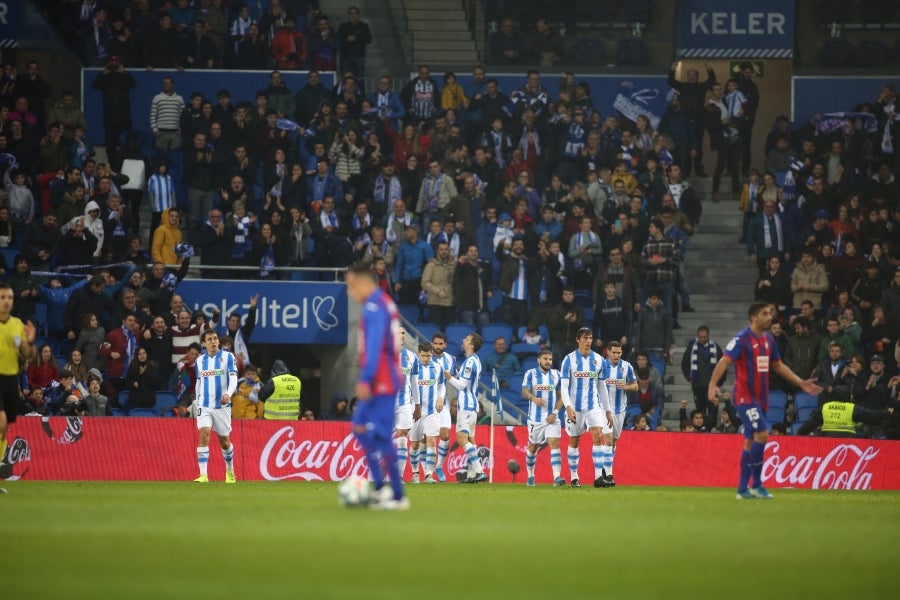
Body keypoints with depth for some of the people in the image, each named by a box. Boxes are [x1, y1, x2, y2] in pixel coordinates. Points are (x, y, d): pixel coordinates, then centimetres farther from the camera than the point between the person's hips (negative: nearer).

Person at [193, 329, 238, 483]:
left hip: (222, 406, -2)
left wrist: (228, 394, -29)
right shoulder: (199, 361, 8)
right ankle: (203, 475, -22)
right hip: (204, 406, 2)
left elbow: (233, 378, -12)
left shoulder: (227, 357, -3)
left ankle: (230, 470, 36)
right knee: (203, 435, -17)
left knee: (224, 441, 10)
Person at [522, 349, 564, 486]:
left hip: (552, 418, 1)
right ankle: (530, 476, 29)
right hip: (535, 418, 0)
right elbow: (525, 392, -12)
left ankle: (557, 477, -24)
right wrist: (534, 399, -34)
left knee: (554, 443, -16)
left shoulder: (556, 375, 6)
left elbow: (561, 396, 8)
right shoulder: (531, 374, 0)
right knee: (532, 447, 10)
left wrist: (555, 412, -7)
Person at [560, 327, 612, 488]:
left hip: (593, 405, 2)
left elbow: (602, 387, 13)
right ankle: (574, 477, 17)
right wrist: (568, 407, -19)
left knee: (598, 436, -15)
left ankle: (598, 476, -17)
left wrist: (608, 410, 12)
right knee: (574, 441, 5)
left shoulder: (599, 360, 6)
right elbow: (564, 386, -6)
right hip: (575, 407, -2)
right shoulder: (569, 359, -3)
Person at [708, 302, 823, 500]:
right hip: (745, 396, -8)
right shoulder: (742, 339, -12)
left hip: (760, 398, 8)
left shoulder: (768, 340, 11)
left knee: (751, 442, 10)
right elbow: (724, 362, -19)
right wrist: (712, 385, -33)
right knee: (762, 434, -19)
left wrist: (801, 383, 20)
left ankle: (743, 489, 15)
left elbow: (778, 366, 22)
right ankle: (756, 484, -11)